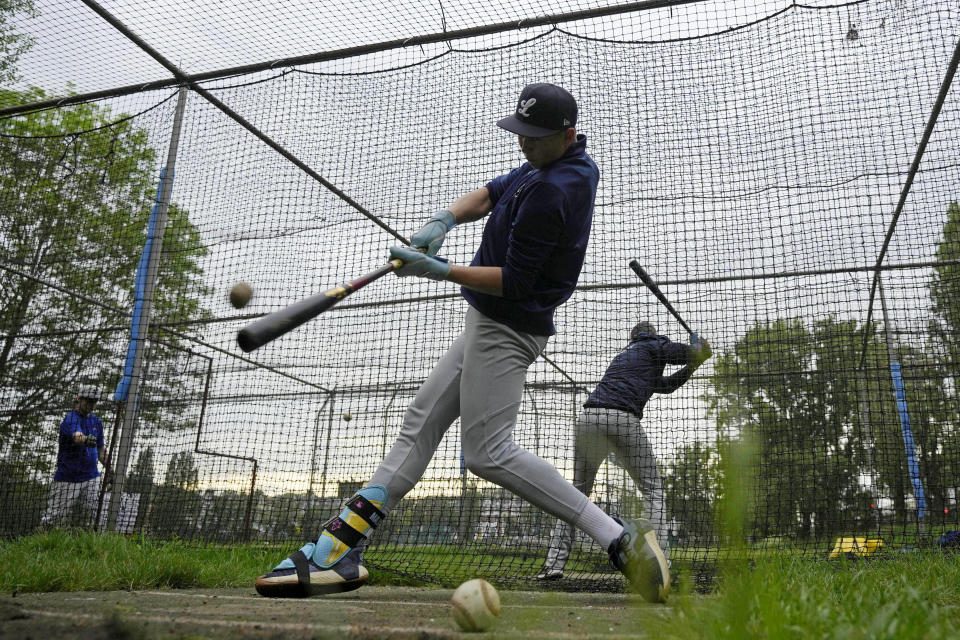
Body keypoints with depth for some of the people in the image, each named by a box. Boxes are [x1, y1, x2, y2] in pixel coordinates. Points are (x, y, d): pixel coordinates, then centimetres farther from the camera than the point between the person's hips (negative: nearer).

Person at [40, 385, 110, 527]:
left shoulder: (96, 421, 9)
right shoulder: (70, 419, -12)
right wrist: (86, 440, -57)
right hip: (67, 477, -4)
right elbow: (77, 437, -36)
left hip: (91, 477, 5)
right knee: (53, 516, 3)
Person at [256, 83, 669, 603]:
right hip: (489, 323, 11)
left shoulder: (551, 191, -22)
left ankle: (618, 538, -15)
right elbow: (489, 194, 14)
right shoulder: (564, 160, 10)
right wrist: (445, 219, -4)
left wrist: (439, 271, -20)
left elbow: (514, 283, -23)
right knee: (421, 421, 6)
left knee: (487, 452, -14)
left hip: (506, 327, -11)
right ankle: (343, 543, 8)